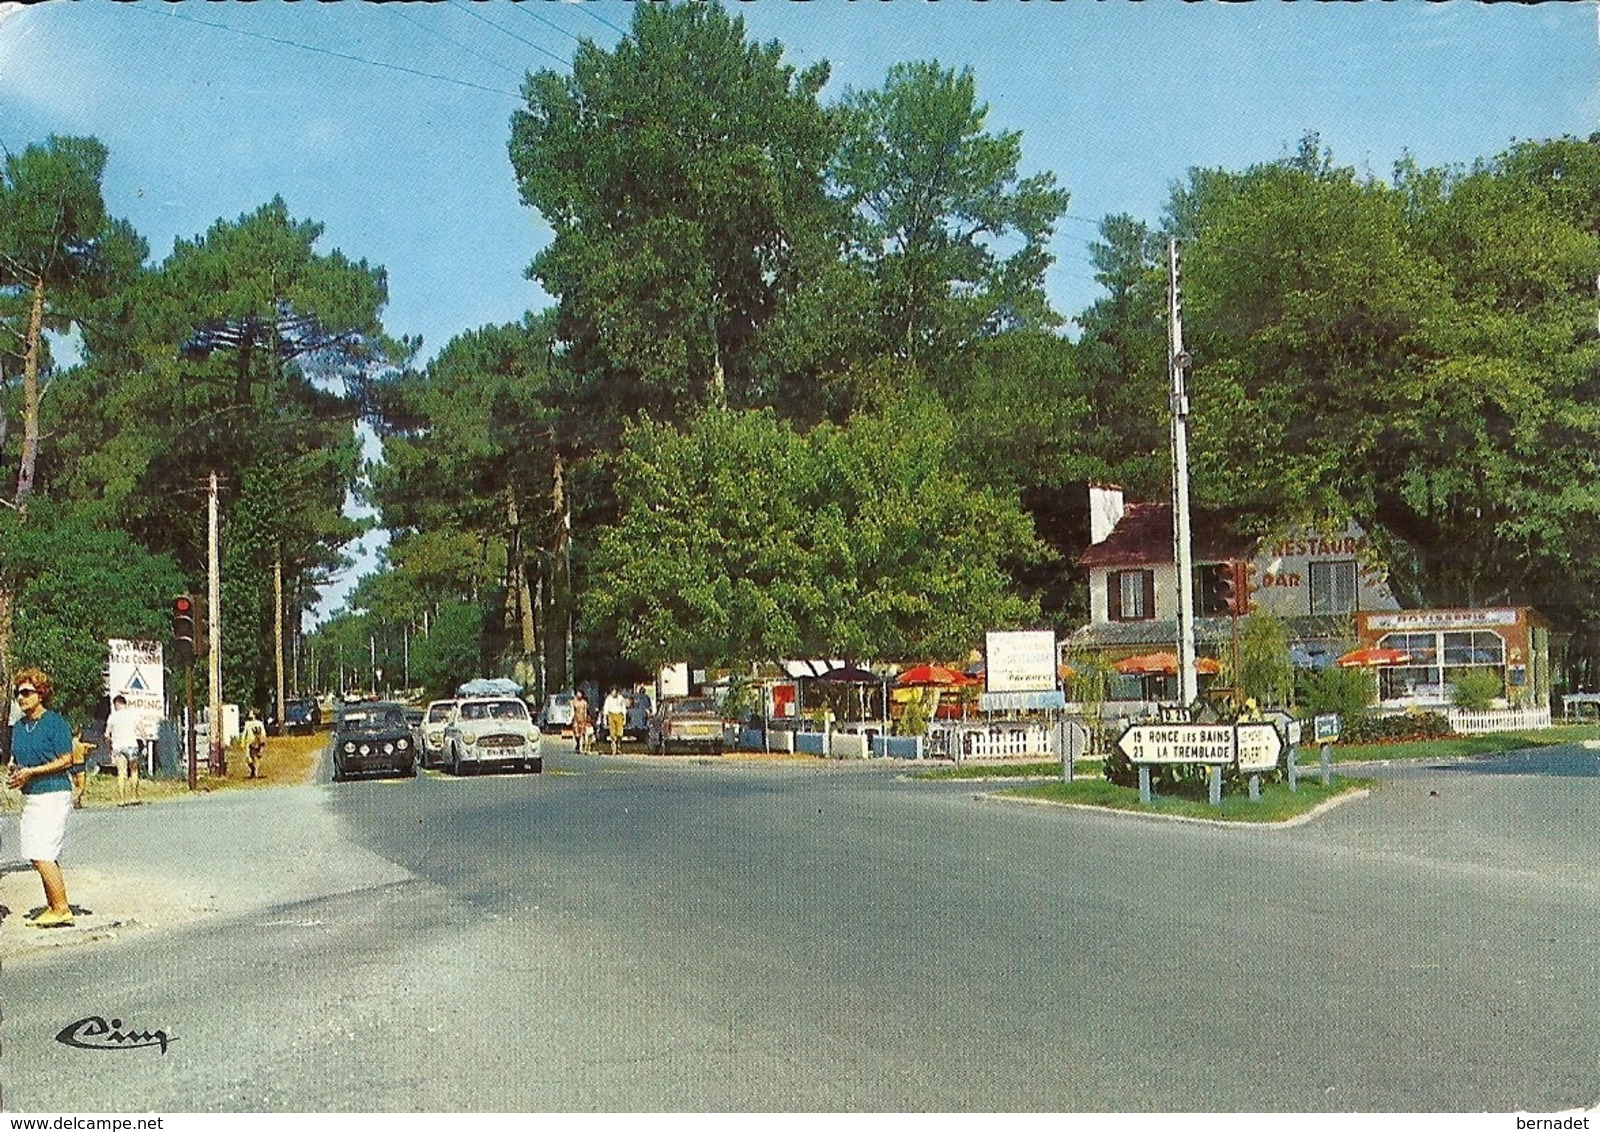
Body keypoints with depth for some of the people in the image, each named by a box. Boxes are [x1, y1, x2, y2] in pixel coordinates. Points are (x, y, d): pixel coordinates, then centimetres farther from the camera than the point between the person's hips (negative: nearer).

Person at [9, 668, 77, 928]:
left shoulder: (55, 723, -10)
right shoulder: (19, 726, 14)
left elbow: (66, 761, -12)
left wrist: (30, 772, -16)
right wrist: (14, 770, 1)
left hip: (54, 794, -8)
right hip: (30, 797, 8)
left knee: (42, 854, -12)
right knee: (38, 855, 10)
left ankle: (61, 909, -6)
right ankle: (53, 906, 18)